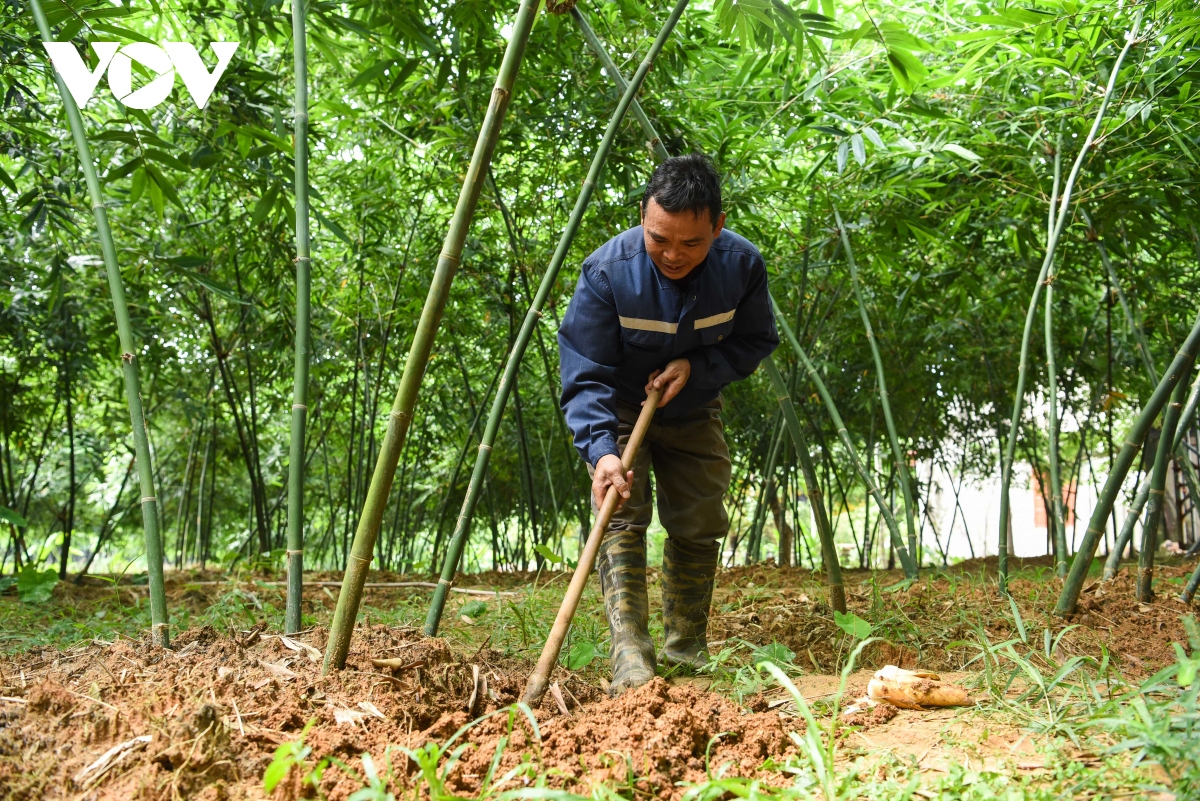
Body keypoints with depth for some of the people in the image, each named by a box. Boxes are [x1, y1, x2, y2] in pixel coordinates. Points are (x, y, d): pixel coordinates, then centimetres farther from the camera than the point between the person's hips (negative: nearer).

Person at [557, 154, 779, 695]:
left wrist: (695, 367, -25)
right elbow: (585, 375, -30)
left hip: (692, 412, 3)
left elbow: (755, 342, -7)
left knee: (700, 526, 5)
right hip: (620, 411, -3)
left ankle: (687, 649, 21)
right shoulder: (607, 271, -31)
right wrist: (600, 449, -44)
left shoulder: (742, 265, -22)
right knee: (620, 521, -17)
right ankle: (630, 655, -18)